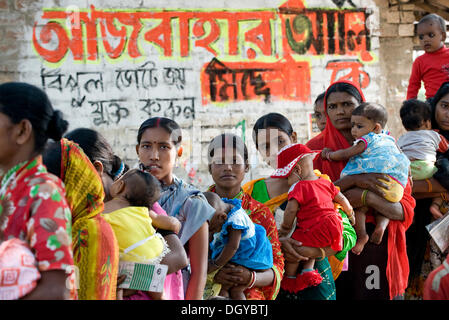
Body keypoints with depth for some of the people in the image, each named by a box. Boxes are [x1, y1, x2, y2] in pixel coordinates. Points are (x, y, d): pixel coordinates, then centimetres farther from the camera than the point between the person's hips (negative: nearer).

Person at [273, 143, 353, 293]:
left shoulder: (299, 187, -5)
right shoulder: (325, 183, 17)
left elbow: (291, 209, -14)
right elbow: (342, 199, 25)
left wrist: (286, 227, 1)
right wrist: (350, 214, 42)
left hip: (317, 231, -8)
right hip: (335, 227, 8)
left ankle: (290, 277, 11)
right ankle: (308, 269, 8)